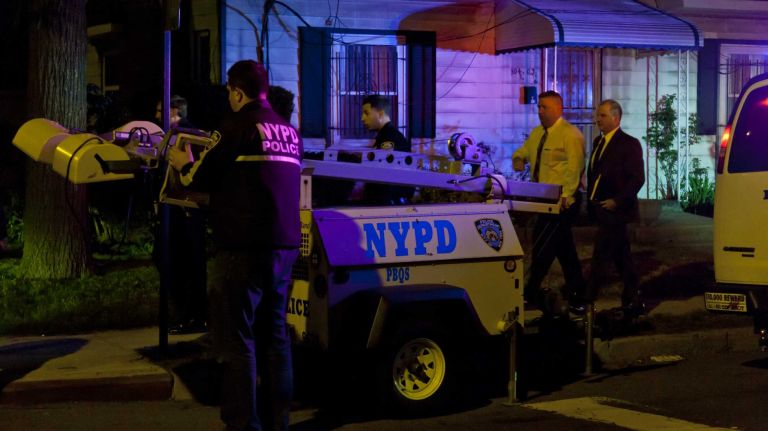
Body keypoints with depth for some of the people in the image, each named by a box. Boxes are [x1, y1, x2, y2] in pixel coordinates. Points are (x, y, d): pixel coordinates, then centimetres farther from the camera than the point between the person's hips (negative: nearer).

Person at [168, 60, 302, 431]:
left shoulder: (239, 125, -8)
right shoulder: (289, 132, 15)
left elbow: (203, 176, -6)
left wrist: (184, 166, 16)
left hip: (244, 246, -8)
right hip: (284, 245, 8)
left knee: (236, 339, -2)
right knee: (274, 335, 13)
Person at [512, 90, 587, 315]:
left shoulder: (570, 134, -13)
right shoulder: (538, 133, 14)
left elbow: (574, 167, -21)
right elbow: (523, 151, 23)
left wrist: (565, 196, -28)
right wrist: (518, 159, -2)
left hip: (563, 199, -9)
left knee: (543, 240, -10)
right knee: (563, 243, 13)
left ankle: (532, 289, -4)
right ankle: (576, 287, 21)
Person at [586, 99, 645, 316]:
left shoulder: (629, 144, -10)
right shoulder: (598, 142, 14)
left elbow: (638, 178, -14)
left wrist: (617, 201, -19)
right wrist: (591, 201, 9)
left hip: (614, 210, -8)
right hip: (601, 209, 8)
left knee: (600, 257, -9)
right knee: (622, 258, 14)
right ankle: (634, 302, 22)